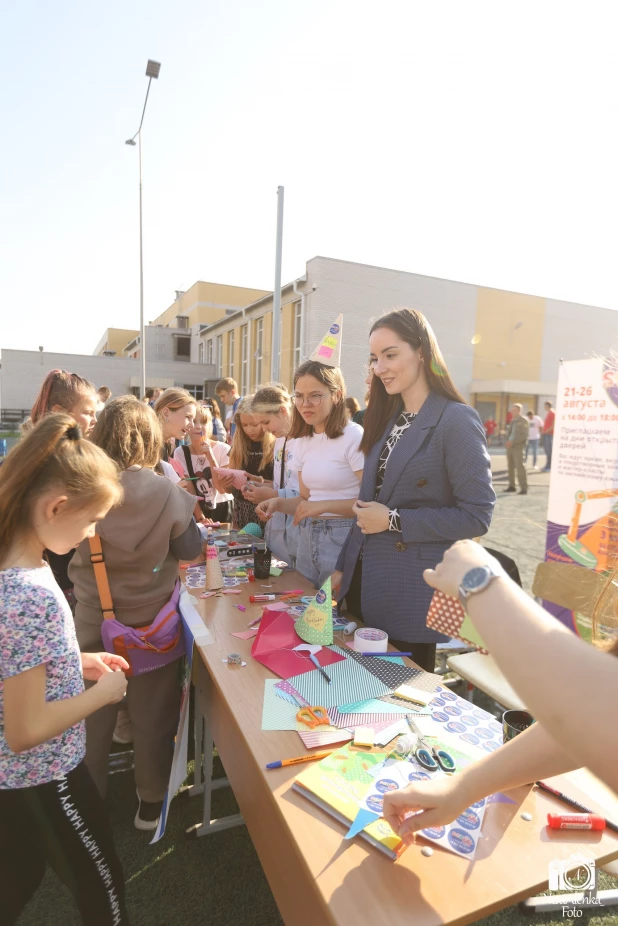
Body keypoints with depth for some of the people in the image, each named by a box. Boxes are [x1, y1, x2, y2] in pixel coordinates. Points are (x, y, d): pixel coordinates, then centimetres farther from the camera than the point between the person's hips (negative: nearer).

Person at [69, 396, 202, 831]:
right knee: (153, 717, 18)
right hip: (153, 620, -1)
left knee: (92, 717, 22)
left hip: (94, 620, 1)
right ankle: (152, 803, 37)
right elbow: (191, 549, -7)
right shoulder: (167, 493, -20)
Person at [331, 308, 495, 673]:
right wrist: (343, 568, 11)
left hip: (412, 596, -7)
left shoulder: (457, 421, -14)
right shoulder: (390, 420, 9)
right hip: (364, 585, 7)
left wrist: (395, 521, -18)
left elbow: (477, 516, -16)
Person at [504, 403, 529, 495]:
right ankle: (511, 486, 16)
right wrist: (508, 441, 0)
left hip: (518, 447, -7)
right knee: (510, 467, 8)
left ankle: (524, 488, -6)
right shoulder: (512, 420, 13)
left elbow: (524, 435, -14)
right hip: (510, 446, 7)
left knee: (519, 467, -9)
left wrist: (512, 442, -20)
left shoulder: (523, 421, -7)